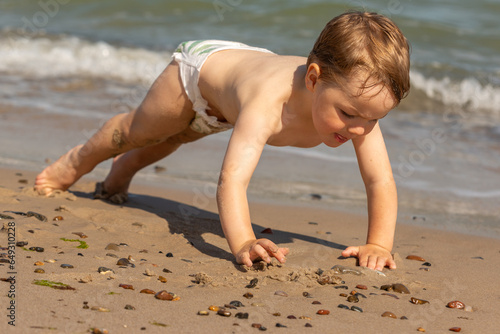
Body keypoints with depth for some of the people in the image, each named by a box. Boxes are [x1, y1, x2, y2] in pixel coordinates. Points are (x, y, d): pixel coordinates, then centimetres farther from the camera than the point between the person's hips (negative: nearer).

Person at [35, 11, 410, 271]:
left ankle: (127, 167, 64)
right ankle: (82, 158, 54)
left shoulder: (360, 102, -39)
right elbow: (232, 179, -60)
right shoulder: (268, 102, -54)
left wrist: (378, 245, -48)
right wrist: (243, 244, -72)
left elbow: (381, 182, -37)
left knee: (176, 139, 33)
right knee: (139, 129, 23)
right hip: (203, 64, -5)